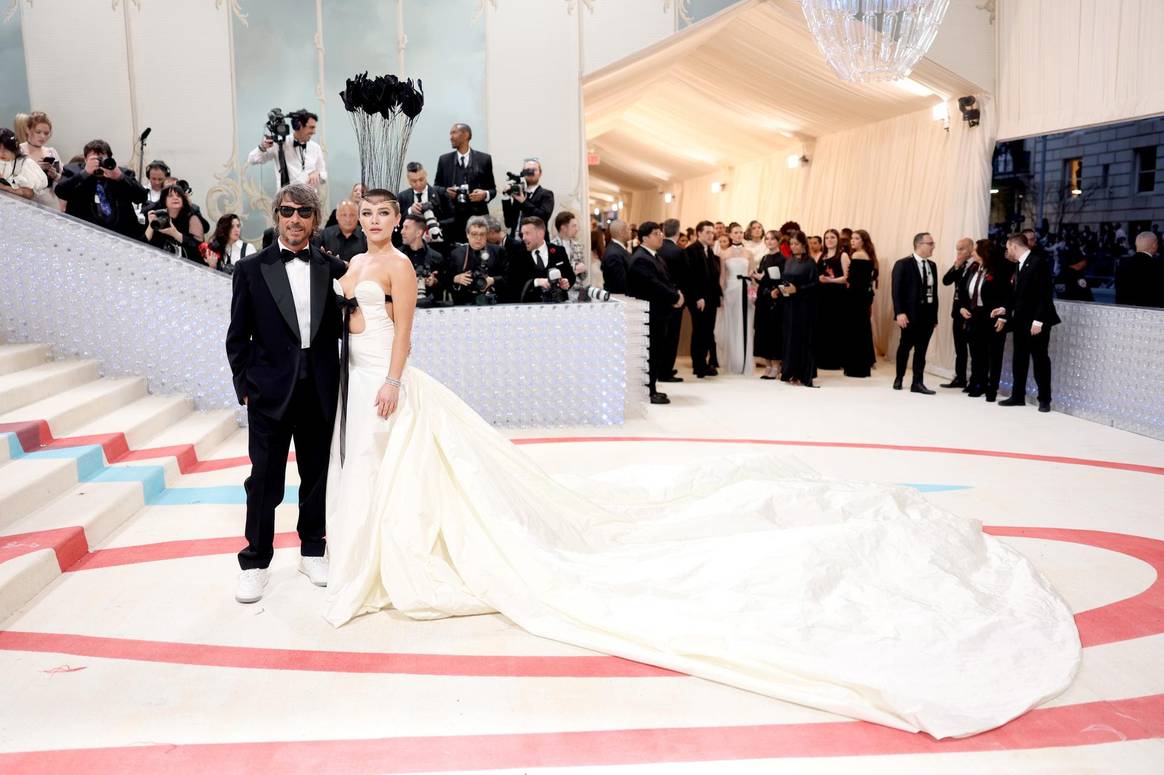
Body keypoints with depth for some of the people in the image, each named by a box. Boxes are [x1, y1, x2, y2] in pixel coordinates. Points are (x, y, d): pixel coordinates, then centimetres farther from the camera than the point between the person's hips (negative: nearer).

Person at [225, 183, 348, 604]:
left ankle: (312, 551, 30)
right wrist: (245, 387, -2)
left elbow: (341, 326, 6)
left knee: (317, 476, 13)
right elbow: (237, 337, 2)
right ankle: (255, 563, 19)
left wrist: (339, 385, -1)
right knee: (265, 482, 4)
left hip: (320, 392, 2)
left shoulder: (332, 269, 4)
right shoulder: (251, 269, 0)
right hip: (270, 393, -2)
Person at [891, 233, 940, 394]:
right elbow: (897, 291, -11)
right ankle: (899, 378, 24)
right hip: (910, 314, -5)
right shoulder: (903, 264, -6)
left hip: (928, 314, 5)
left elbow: (934, 291, 10)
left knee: (921, 349, 4)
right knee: (905, 346, 7)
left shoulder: (932, 265, 12)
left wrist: (935, 315, 7)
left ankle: (918, 383, 8)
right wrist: (899, 313, -20)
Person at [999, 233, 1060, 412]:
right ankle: (1018, 396, 17)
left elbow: (1046, 293, -18)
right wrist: (1006, 309, 10)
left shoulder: (1039, 262, -14)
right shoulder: (1019, 264, 12)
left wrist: (1038, 320, -21)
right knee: (1019, 359, 10)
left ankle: (1044, 399, 9)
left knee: (1040, 359, 0)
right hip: (1021, 320, 8)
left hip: (1036, 321, -8)